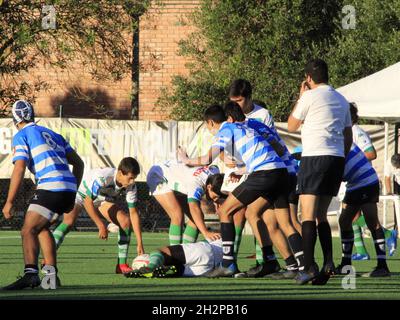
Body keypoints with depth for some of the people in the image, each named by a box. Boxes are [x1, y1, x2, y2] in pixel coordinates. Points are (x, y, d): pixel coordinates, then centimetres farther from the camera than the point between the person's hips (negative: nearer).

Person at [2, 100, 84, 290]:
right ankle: (51, 273, 21)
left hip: (49, 187, -7)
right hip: (69, 189, 7)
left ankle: (31, 273, -31)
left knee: (28, 231, -10)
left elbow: (19, 169, -7)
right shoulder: (52, 134, 25)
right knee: (41, 227, 24)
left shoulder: (21, 136, 4)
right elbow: (78, 163, 26)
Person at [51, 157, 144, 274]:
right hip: (81, 193, -5)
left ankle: (122, 265, -6)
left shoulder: (131, 186, -21)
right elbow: (87, 202, -33)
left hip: (102, 199, 5)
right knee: (69, 221, -31)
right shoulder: (102, 177, -39)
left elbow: (133, 213, -15)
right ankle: (47, 261, -32)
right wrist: (101, 226, -34)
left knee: (126, 221, -15)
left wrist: (139, 243, -17)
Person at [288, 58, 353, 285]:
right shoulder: (341, 100, 16)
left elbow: (292, 126, 6)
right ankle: (328, 262, 4)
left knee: (308, 215, -8)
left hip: (315, 156, -7)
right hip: (337, 158, 7)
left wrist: (300, 98, 15)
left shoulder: (310, 96, -5)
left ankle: (310, 266, -18)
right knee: (322, 215, 15)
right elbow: (348, 137, 19)